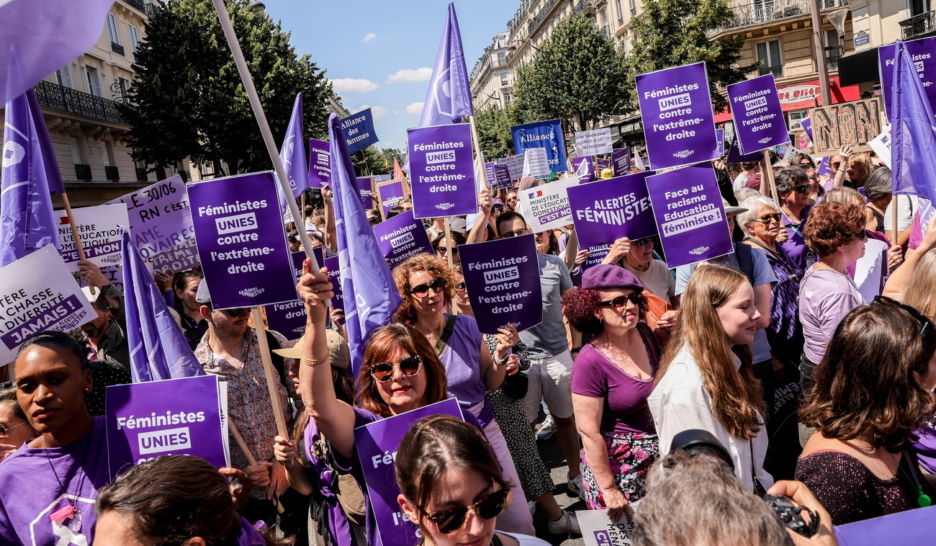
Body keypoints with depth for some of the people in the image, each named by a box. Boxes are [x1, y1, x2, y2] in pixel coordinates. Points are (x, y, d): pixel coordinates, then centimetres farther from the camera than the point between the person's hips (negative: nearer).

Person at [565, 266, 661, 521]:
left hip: (658, 449, 6)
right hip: (617, 462, -6)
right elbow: (589, 433, -18)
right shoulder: (591, 363, -23)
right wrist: (608, 489, -13)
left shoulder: (644, 333, -4)